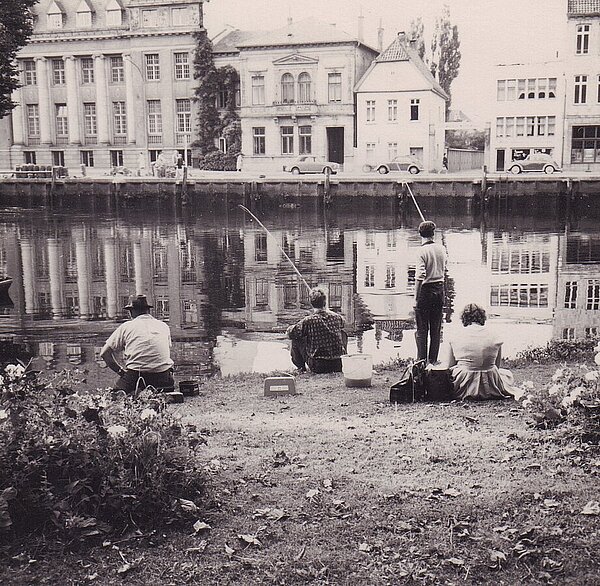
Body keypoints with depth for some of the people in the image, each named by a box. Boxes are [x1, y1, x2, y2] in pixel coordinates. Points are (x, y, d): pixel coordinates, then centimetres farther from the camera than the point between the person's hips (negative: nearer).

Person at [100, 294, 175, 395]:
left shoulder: (126, 326, 9)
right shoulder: (163, 326, 17)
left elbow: (105, 353, 7)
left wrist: (121, 371, 14)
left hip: (135, 376, -2)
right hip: (163, 378, 2)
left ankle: (134, 394, -10)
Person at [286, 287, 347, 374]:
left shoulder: (308, 321, -15)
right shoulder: (338, 317, -4)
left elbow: (290, 333, -1)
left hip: (318, 367, -3)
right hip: (339, 365, 3)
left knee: (296, 340, 14)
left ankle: (301, 366, 32)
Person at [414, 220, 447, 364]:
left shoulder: (422, 251, -14)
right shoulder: (441, 249, 4)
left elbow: (420, 277, -19)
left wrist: (416, 298, -16)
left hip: (426, 290, -5)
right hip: (439, 289, 5)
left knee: (422, 330, 1)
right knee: (436, 329, 11)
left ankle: (421, 361, 2)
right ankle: (433, 361, 16)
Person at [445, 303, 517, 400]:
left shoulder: (454, 340, -2)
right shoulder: (495, 339, 0)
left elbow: (450, 368, 5)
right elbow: (496, 366, 9)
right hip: (489, 388, 3)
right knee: (508, 374, 34)